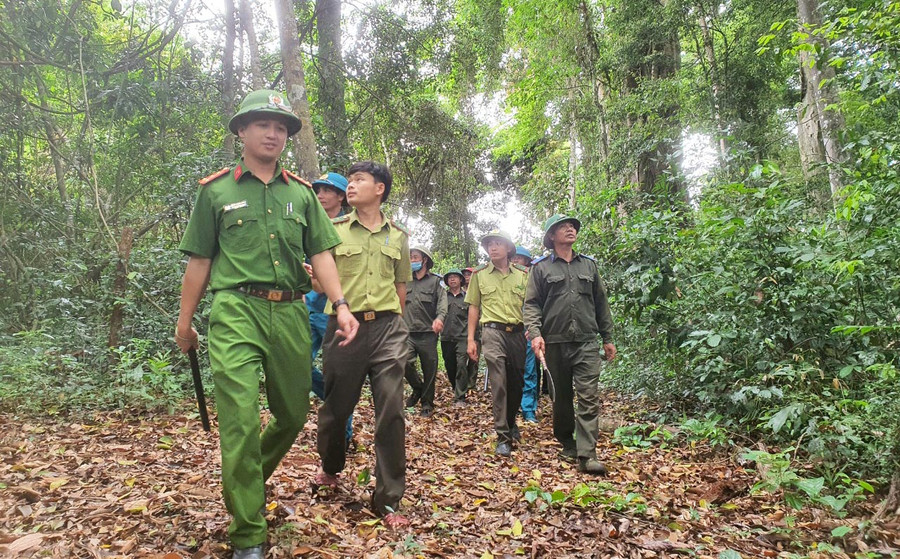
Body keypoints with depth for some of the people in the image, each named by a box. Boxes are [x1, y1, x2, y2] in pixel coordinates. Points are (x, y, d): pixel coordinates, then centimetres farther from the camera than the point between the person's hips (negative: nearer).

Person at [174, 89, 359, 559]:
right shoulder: (216, 190, 8)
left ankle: (251, 479, 41)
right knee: (241, 418, -11)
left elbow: (320, 253, 8)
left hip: (291, 313, 4)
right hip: (236, 311, -3)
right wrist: (184, 320, 12)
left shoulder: (301, 193, 15)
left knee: (293, 414, 12)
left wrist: (341, 304, -5)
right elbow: (199, 261, 10)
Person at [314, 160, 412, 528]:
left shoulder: (398, 236, 11)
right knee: (335, 407, 12)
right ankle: (330, 468, 42)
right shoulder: (334, 230, 4)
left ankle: (388, 501, 7)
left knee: (391, 412, -4)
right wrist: (340, 303, -14)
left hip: (387, 328, 1)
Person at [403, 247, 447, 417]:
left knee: (429, 371, 3)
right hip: (408, 333, 2)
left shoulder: (435, 281, 6)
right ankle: (417, 388, 10)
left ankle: (427, 403, 20)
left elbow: (442, 301, -8)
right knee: (405, 362, -18)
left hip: (428, 334, -2)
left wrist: (440, 317, -27)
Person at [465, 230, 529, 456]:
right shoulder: (479, 275, 6)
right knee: (499, 384, -9)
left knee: (517, 383, 12)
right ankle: (503, 437, -1)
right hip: (493, 333, -2)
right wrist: (470, 339, 2)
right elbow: (474, 307, 8)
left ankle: (510, 421, 37)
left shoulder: (522, 275, 10)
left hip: (518, 333, 3)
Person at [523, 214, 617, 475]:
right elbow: (531, 304, 1)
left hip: (586, 342, 1)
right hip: (555, 343, -1)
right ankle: (567, 442, 27)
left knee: (589, 397, -8)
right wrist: (535, 333, -14)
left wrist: (608, 338, 15)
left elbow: (601, 303, 17)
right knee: (561, 396, 10)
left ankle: (587, 454, -8)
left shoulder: (589, 265, 15)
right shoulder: (541, 268, 6)